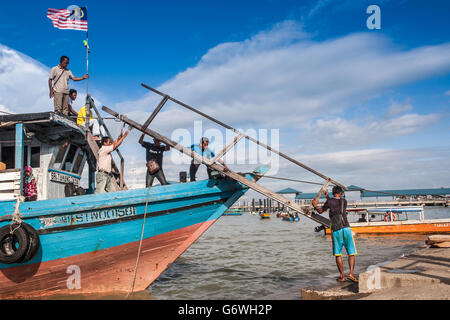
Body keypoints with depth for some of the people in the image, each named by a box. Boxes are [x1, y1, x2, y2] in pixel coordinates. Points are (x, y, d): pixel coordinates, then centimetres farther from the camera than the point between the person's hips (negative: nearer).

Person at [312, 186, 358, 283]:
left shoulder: (329, 201, 3)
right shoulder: (344, 201, 10)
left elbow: (321, 210, 16)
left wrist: (315, 205, 35)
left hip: (336, 230, -1)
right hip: (346, 228, 1)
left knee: (338, 254, 7)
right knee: (351, 253, 6)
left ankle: (342, 276, 9)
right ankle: (351, 273, -6)